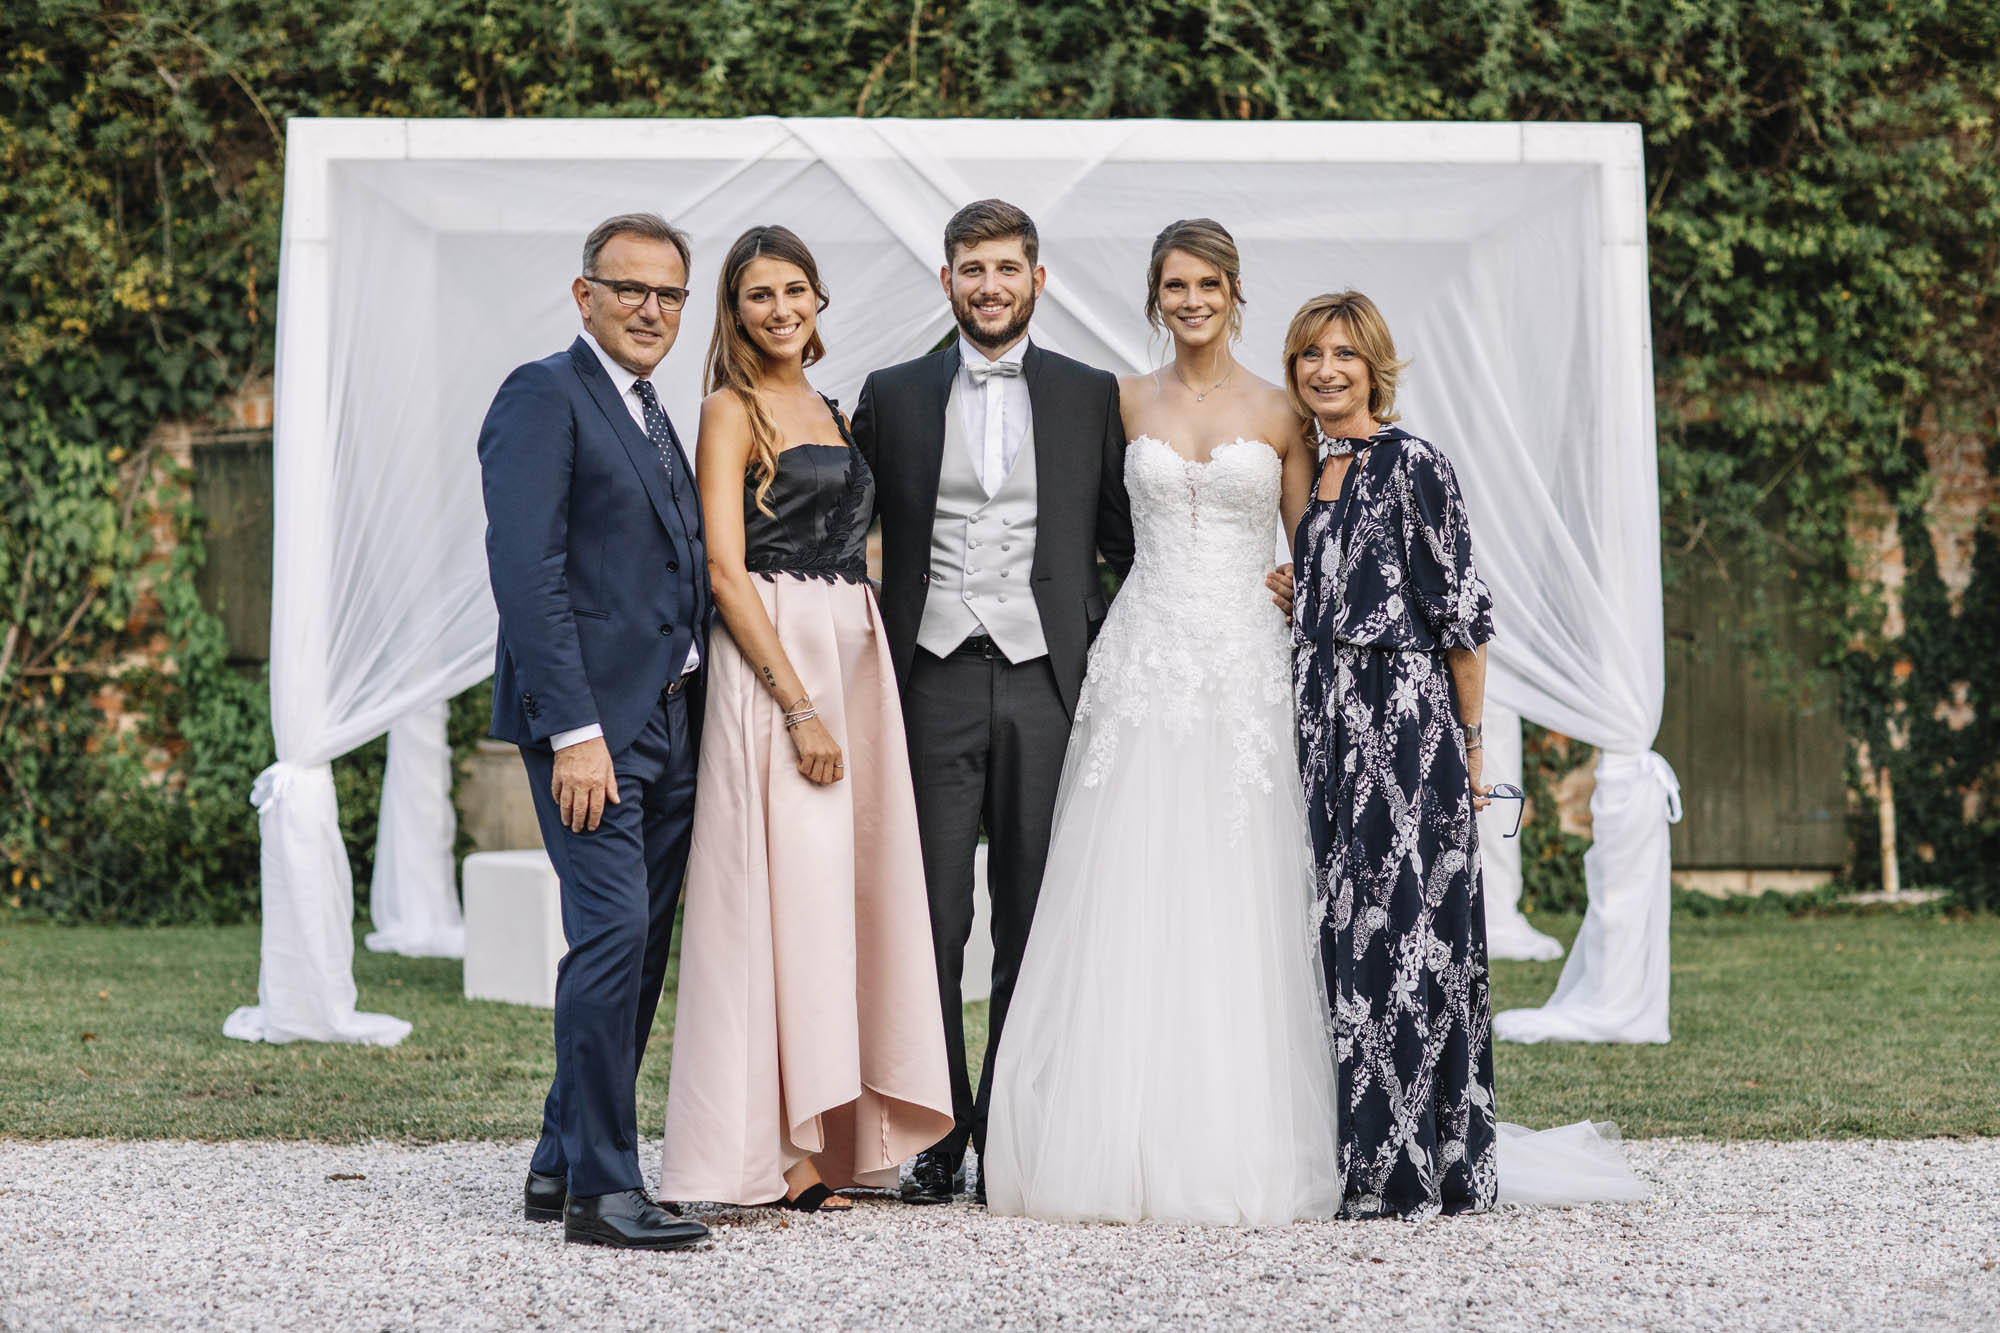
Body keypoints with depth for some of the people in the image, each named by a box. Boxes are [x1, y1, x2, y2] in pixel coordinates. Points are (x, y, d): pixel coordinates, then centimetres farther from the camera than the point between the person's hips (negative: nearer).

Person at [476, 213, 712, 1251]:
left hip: (667, 723, 9)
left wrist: (691, 721, 13)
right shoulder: (545, 396, -7)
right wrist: (574, 732, -21)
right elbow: (527, 573, -16)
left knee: (639, 949, 10)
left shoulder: (654, 420, 21)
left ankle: (561, 1165, 20)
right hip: (591, 718, -9)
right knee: (612, 933, -13)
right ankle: (601, 1189, -8)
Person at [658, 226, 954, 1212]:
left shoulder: (831, 411, 19)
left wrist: (862, 684, 11)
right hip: (774, 660, -8)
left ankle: (827, 1136, 11)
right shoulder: (731, 410, -4)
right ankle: (772, 1151, -6)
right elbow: (727, 573, -13)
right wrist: (798, 706, -19)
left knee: (846, 889, 6)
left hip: (855, 655, 8)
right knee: (784, 893, -9)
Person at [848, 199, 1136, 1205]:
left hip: (1044, 680, 0)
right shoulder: (892, 397, 9)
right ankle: (936, 1133, 7)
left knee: (1034, 921, 3)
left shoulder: (1091, 397, 9)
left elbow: (1123, 538, 11)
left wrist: (1092, 635, -1)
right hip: (933, 678, 0)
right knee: (931, 918, -1)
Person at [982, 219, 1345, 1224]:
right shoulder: (1126, 403, 10)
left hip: (1245, 668, -1)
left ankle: (1236, 1150, 2)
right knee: (1124, 905, -4)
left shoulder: (1280, 414, 6)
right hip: (1142, 662, 1)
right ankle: (1121, 1139, 1)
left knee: (1236, 911, -3)